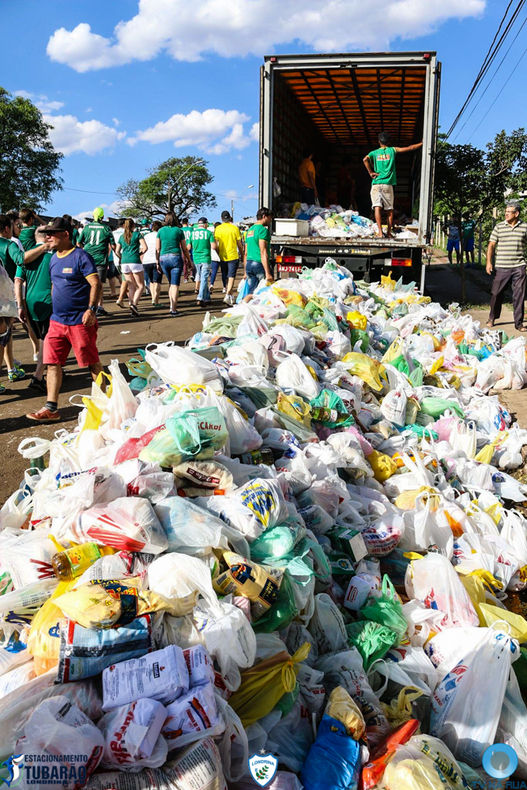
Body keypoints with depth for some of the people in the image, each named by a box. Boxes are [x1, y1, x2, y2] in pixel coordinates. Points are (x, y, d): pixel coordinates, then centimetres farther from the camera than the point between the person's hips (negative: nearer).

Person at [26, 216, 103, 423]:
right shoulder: (53, 259, 14)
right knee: (52, 363, 3)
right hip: (57, 321, 8)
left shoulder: (81, 256, -10)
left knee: (92, 363, 3)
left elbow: (96, 284, -15)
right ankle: (51, 408, 6)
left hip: (80, 321, -8)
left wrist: (91, 309, -26)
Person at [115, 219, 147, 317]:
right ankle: (134, 304, -19)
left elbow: (117, 251, 14)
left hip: (124, 263, 4)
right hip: (135, 262, -4)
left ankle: (132, 304, 3)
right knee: (140, 286, 0)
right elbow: (145, 247, -4)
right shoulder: (137, 234, 4)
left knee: (131, 286, 11)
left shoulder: (121, 237, 16)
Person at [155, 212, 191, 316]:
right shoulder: (179, 230, 1)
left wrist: (157, 262, 11)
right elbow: (184, 248, 4)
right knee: (175, 284, -1)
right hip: (176, 257, -3)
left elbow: (157, 248, 5)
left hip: (163, 258, 3)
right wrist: (189, 260, 15)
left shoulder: (160, 231, 6)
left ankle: (171, 305, 15)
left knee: (170, 283, 19)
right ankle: (174, 309, -4)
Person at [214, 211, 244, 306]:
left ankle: (231, 296, 25)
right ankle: (228, 295, -20)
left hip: (222, 257, 3)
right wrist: (242, 255, 11)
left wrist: (219, 254, 13)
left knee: (226, 277, 16)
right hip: (233, 256, -3)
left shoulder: (217, 229, -1)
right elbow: (239, 244, 0)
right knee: (231, 277, -3)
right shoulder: (235, 228, -4)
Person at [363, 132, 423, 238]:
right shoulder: (393, 150, 11)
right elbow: (409, 148, 13)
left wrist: (371, 172, -4)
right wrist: (421, 143, 24)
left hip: (376, 183, 0)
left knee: (377, 207, -9)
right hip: (388, 184, 0)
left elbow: (365, 159, -10)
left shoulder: (374, 152, 10)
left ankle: (380, 232, -22)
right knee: (389, 209, 8)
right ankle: (389, 232, 7)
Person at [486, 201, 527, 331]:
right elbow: (491, 245, 4)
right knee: (496, 293, 4)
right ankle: (492, 318, 25)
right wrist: (489, 262, -6)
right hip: (502, 267, 0)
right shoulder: (499, 227, 5)